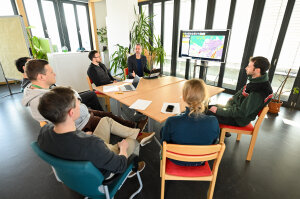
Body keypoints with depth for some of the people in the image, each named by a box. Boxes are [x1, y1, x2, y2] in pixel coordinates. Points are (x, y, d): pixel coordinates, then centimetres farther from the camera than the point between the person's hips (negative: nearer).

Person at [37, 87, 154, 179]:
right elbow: (120, 166, -28)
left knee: (106, 120, 12)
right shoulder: (90, 144, -44)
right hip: (100, 172, -5)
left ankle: (137, 134, 23)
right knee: (133, 141, 14)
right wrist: (123, 147, -8)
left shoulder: (44, 131, -23)